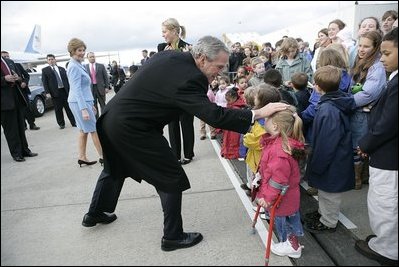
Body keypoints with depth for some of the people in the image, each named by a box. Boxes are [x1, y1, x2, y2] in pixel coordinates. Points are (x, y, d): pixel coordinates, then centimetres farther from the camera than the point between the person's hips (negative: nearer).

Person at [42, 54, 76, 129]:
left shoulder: (62, 69, 12)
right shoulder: (45, 70, 5)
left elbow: (67, 80, 12)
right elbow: (44, 82, 0)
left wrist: (69, 89, 6)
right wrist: (47, 92, -9)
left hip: (65, 91, 2)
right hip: (55, 92, -2)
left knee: (69, 108, 5)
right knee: (58, 109, 3)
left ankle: (73, 122, 11)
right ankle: (61, 124, 14)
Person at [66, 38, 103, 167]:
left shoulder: (77, 65, 14)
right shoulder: (74, 67, -15)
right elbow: (77, 90, -21)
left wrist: (91, 104, 22)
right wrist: (84, 109, -25)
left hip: (84, 101, 9)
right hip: (80, 103, -9)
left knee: (84, 130, 12)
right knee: (94, 130, -2)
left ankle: (82, 158, 18)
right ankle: (103, 157, 7)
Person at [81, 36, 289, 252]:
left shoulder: (168, 55, 1)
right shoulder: (188, 78, -25)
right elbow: (215, 116, -31)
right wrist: (257, 113, -25)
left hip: (111, 118, 10)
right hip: (132, 129, -10)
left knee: (115, 167, 30)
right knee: (172, 179, 2)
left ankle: (94, 214, 51)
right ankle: (172, 236, 17)